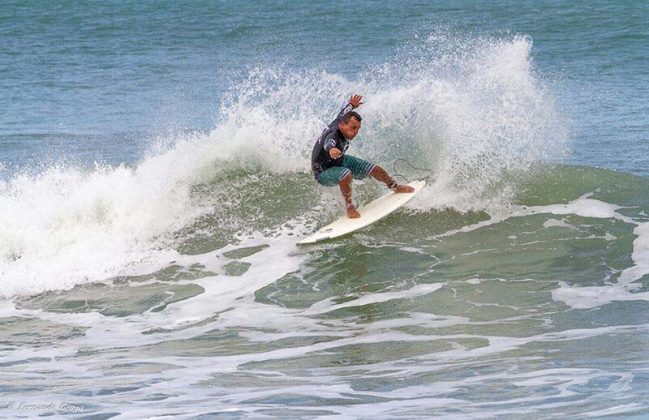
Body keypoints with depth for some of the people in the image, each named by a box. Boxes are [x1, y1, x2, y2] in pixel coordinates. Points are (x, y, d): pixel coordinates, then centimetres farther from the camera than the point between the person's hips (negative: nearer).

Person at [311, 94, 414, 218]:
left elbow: (342, 113, 9)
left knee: (374, 169, 7)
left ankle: (396, 187, 35)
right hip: (323, 174, -9)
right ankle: (349, 208, -22)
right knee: (346, 174, -41)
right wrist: (331, 149, -92)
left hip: (340, 161, 9)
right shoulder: (333, 135, -41)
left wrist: (351, 105, 31)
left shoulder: (339, 121, -17)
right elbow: (329, 143, -67)